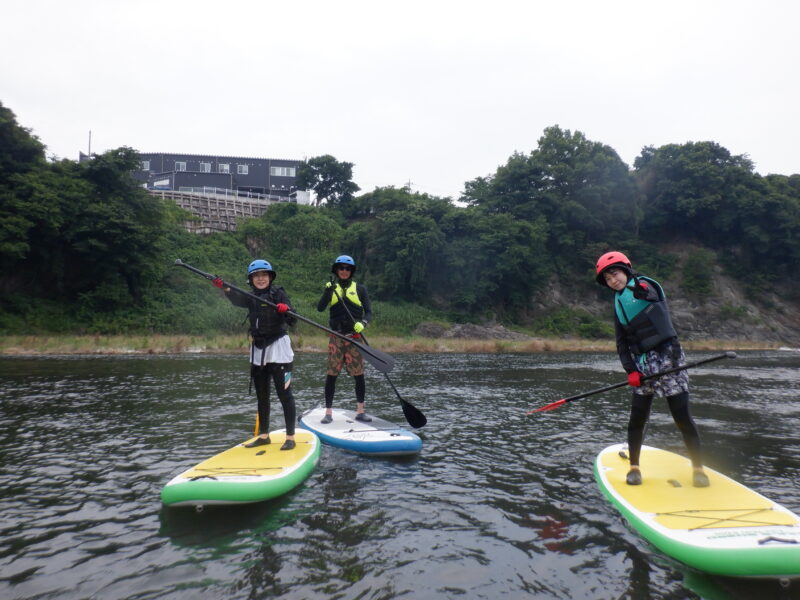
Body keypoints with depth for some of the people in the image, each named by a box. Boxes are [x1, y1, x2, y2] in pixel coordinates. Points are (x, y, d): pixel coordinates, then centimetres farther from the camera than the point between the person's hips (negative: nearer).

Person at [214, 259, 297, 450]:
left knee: (284, 394, -5)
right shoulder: (251, 297, 9)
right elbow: (237, 300, -15)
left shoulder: (278, 293, -5)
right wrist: (225, 288, -35)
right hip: (257, 350, 6)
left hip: (278, 348, -6)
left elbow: (292, 321, -14)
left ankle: (290, 438, 1)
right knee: (261, 396, 13)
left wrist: (286, 310, -36)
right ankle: (264, 436, 24)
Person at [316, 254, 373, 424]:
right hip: (336, 336, 1)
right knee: (331, 374, 0)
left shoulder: (359, 289, 7)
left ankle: (360, 411, 10)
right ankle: (328, 412, 9)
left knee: (358, 375, 0)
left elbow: (368, 312, 2)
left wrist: (362, 323, -18)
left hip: (354, 336, 0)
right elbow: (320, 308, -5)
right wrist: (329, 290, -18)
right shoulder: (331, 288, 10)